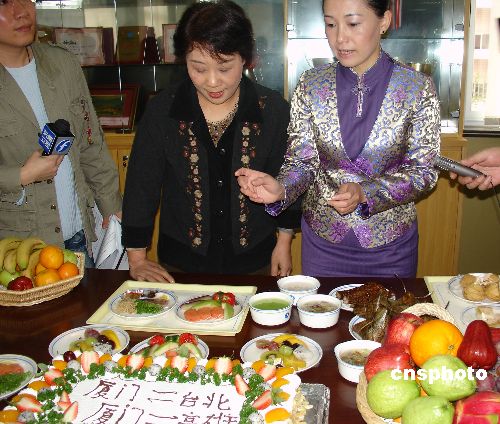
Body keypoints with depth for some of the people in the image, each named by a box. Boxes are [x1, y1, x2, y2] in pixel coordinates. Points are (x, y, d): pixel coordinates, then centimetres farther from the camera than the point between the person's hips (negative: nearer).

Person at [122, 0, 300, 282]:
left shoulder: (274, 109, -8)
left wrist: (284, 240, 4)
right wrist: (137, 258, -4)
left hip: (255, 262, 0)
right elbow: (141, 184, -4)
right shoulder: (162, 111, -8)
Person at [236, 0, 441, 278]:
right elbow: (302, 161, -4)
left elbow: (423, 172, -10)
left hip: (390, 243, -1)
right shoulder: (311, 85, -5)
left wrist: (364, 194, -26)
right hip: (323, 238, 1)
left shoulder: (418, 88, -11)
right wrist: (280, 189, -26)